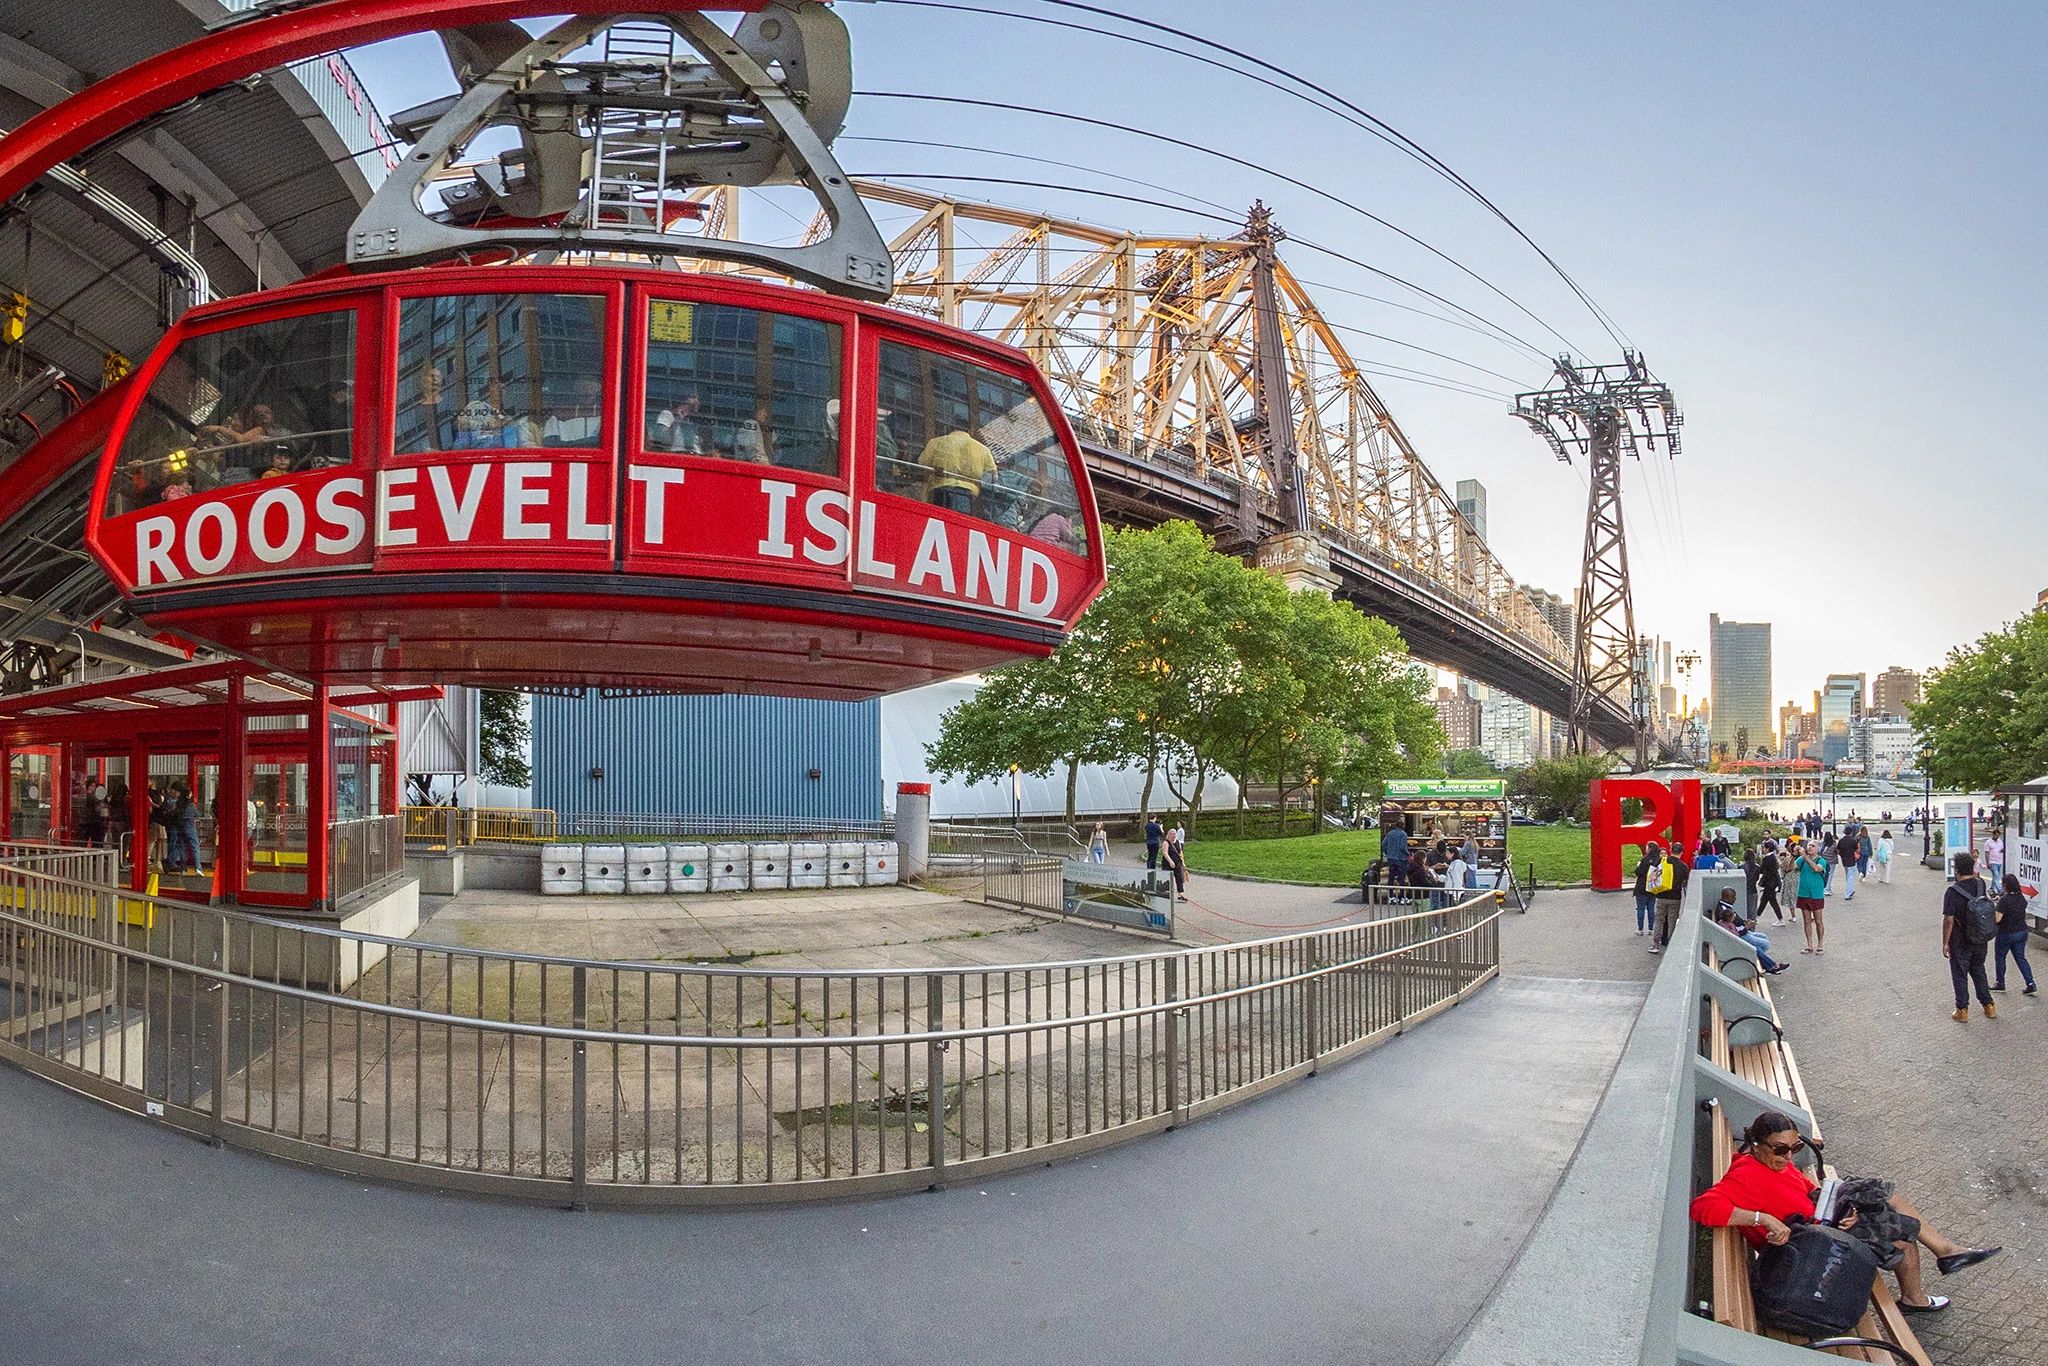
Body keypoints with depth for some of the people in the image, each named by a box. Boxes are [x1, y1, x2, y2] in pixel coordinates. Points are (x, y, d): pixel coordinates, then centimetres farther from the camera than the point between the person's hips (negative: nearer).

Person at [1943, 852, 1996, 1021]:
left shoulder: (1952, 891, -21)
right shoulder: (1981, 884, -6)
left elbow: (1948, 920, -19)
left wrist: (1945, 943, -12)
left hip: (1960, 942, -5)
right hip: (1981, 940, 5)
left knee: (1960, 975, 7)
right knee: (1978, 971, 22)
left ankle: (1962, 1010, 14)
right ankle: (1988, 1006, 29)